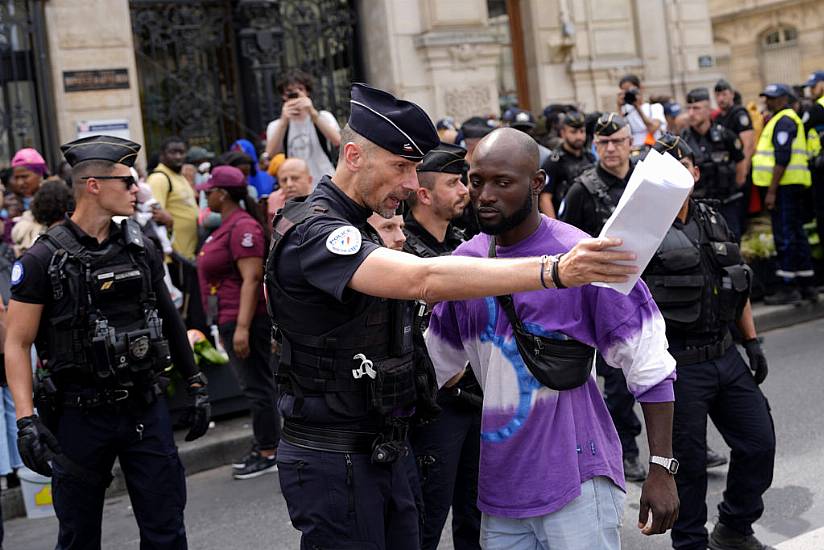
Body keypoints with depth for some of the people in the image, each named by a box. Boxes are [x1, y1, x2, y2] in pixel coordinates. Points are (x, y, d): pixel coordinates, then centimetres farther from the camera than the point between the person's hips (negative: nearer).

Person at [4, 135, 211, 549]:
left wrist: (195, 386, 14)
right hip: (80, 416, -3)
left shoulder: (141, 249, 5)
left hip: (146, 409, 4)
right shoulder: (43, 259, -9)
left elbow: (169, 320, 15)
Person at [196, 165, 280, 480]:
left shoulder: (243, 227, -16)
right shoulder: (227, 225, 16)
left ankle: (268, 454, 4)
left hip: (245, 319, -11)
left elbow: (251, 279, -23)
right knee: (254, 385, 15)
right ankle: (262, 448, 23)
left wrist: (242, 326, -27)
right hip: (231, 320, 11)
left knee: (257, 386, -4)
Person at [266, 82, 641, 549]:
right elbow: (424, 280, -36)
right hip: (335, 463, -9)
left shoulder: (358, 229, 13)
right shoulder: (312, 233, -20)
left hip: (387, 452, 9)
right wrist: (553, 271, -41)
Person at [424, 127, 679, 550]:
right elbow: (439, 362, 17)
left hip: (577, 483, -5)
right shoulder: (465, 259, 4)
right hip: (499, 486, 5)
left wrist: (661, 468, -11)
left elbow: (649, 366, -9)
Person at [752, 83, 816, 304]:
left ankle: (788, 287, -7)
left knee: (785, 236, -8)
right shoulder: (786, 119, 21)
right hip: (791, 186, 11)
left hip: (784, 186, -11)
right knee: (797, 234, 12)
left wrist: (772, 191, -23)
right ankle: (807, 286, 17)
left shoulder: (783, 121, -12)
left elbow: (782, 158, -21)